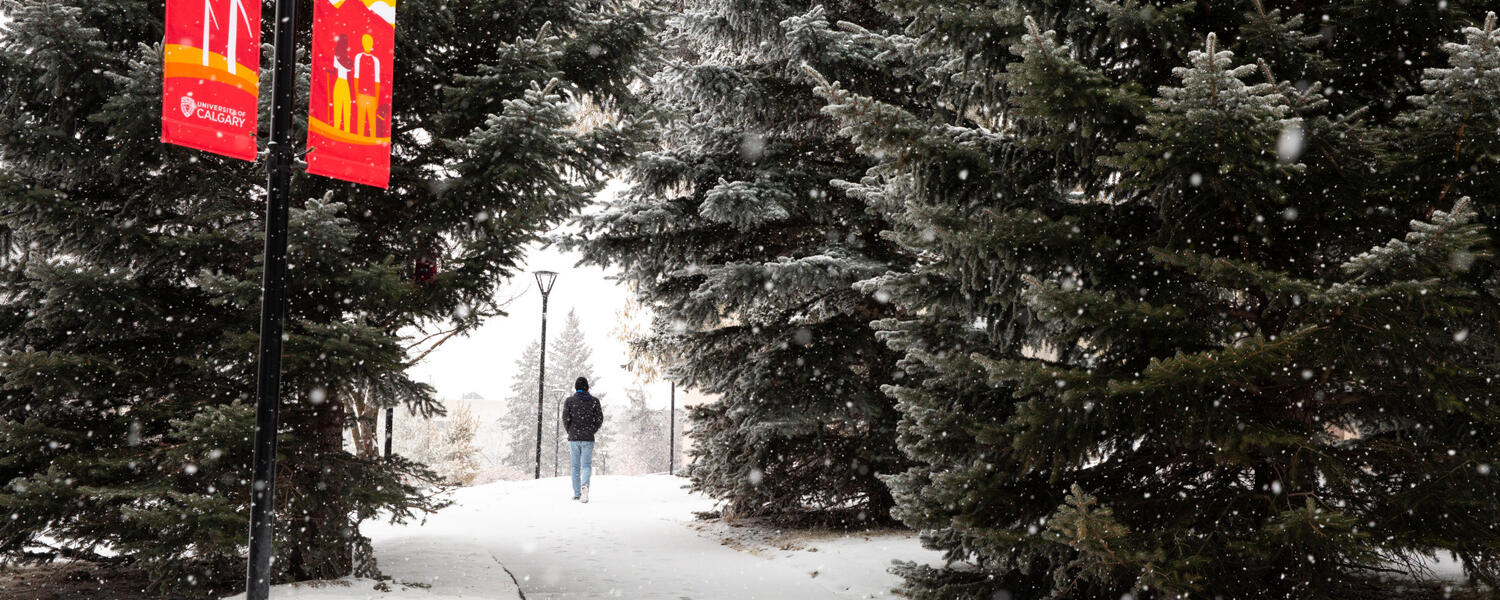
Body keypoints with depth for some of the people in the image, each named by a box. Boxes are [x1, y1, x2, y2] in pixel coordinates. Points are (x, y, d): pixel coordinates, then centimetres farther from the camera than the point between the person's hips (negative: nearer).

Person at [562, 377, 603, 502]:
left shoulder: (569, 400, 0)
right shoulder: (594, 401, 2)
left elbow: (566, 418, -5)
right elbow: (599, 419, -1)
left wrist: (569, 431, 10)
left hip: (573, 437, 0)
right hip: (588, 439, 0)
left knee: (575, 466, 10)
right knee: (586, 465, 1)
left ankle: (577, 493, 10)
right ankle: (585, 485, -27)